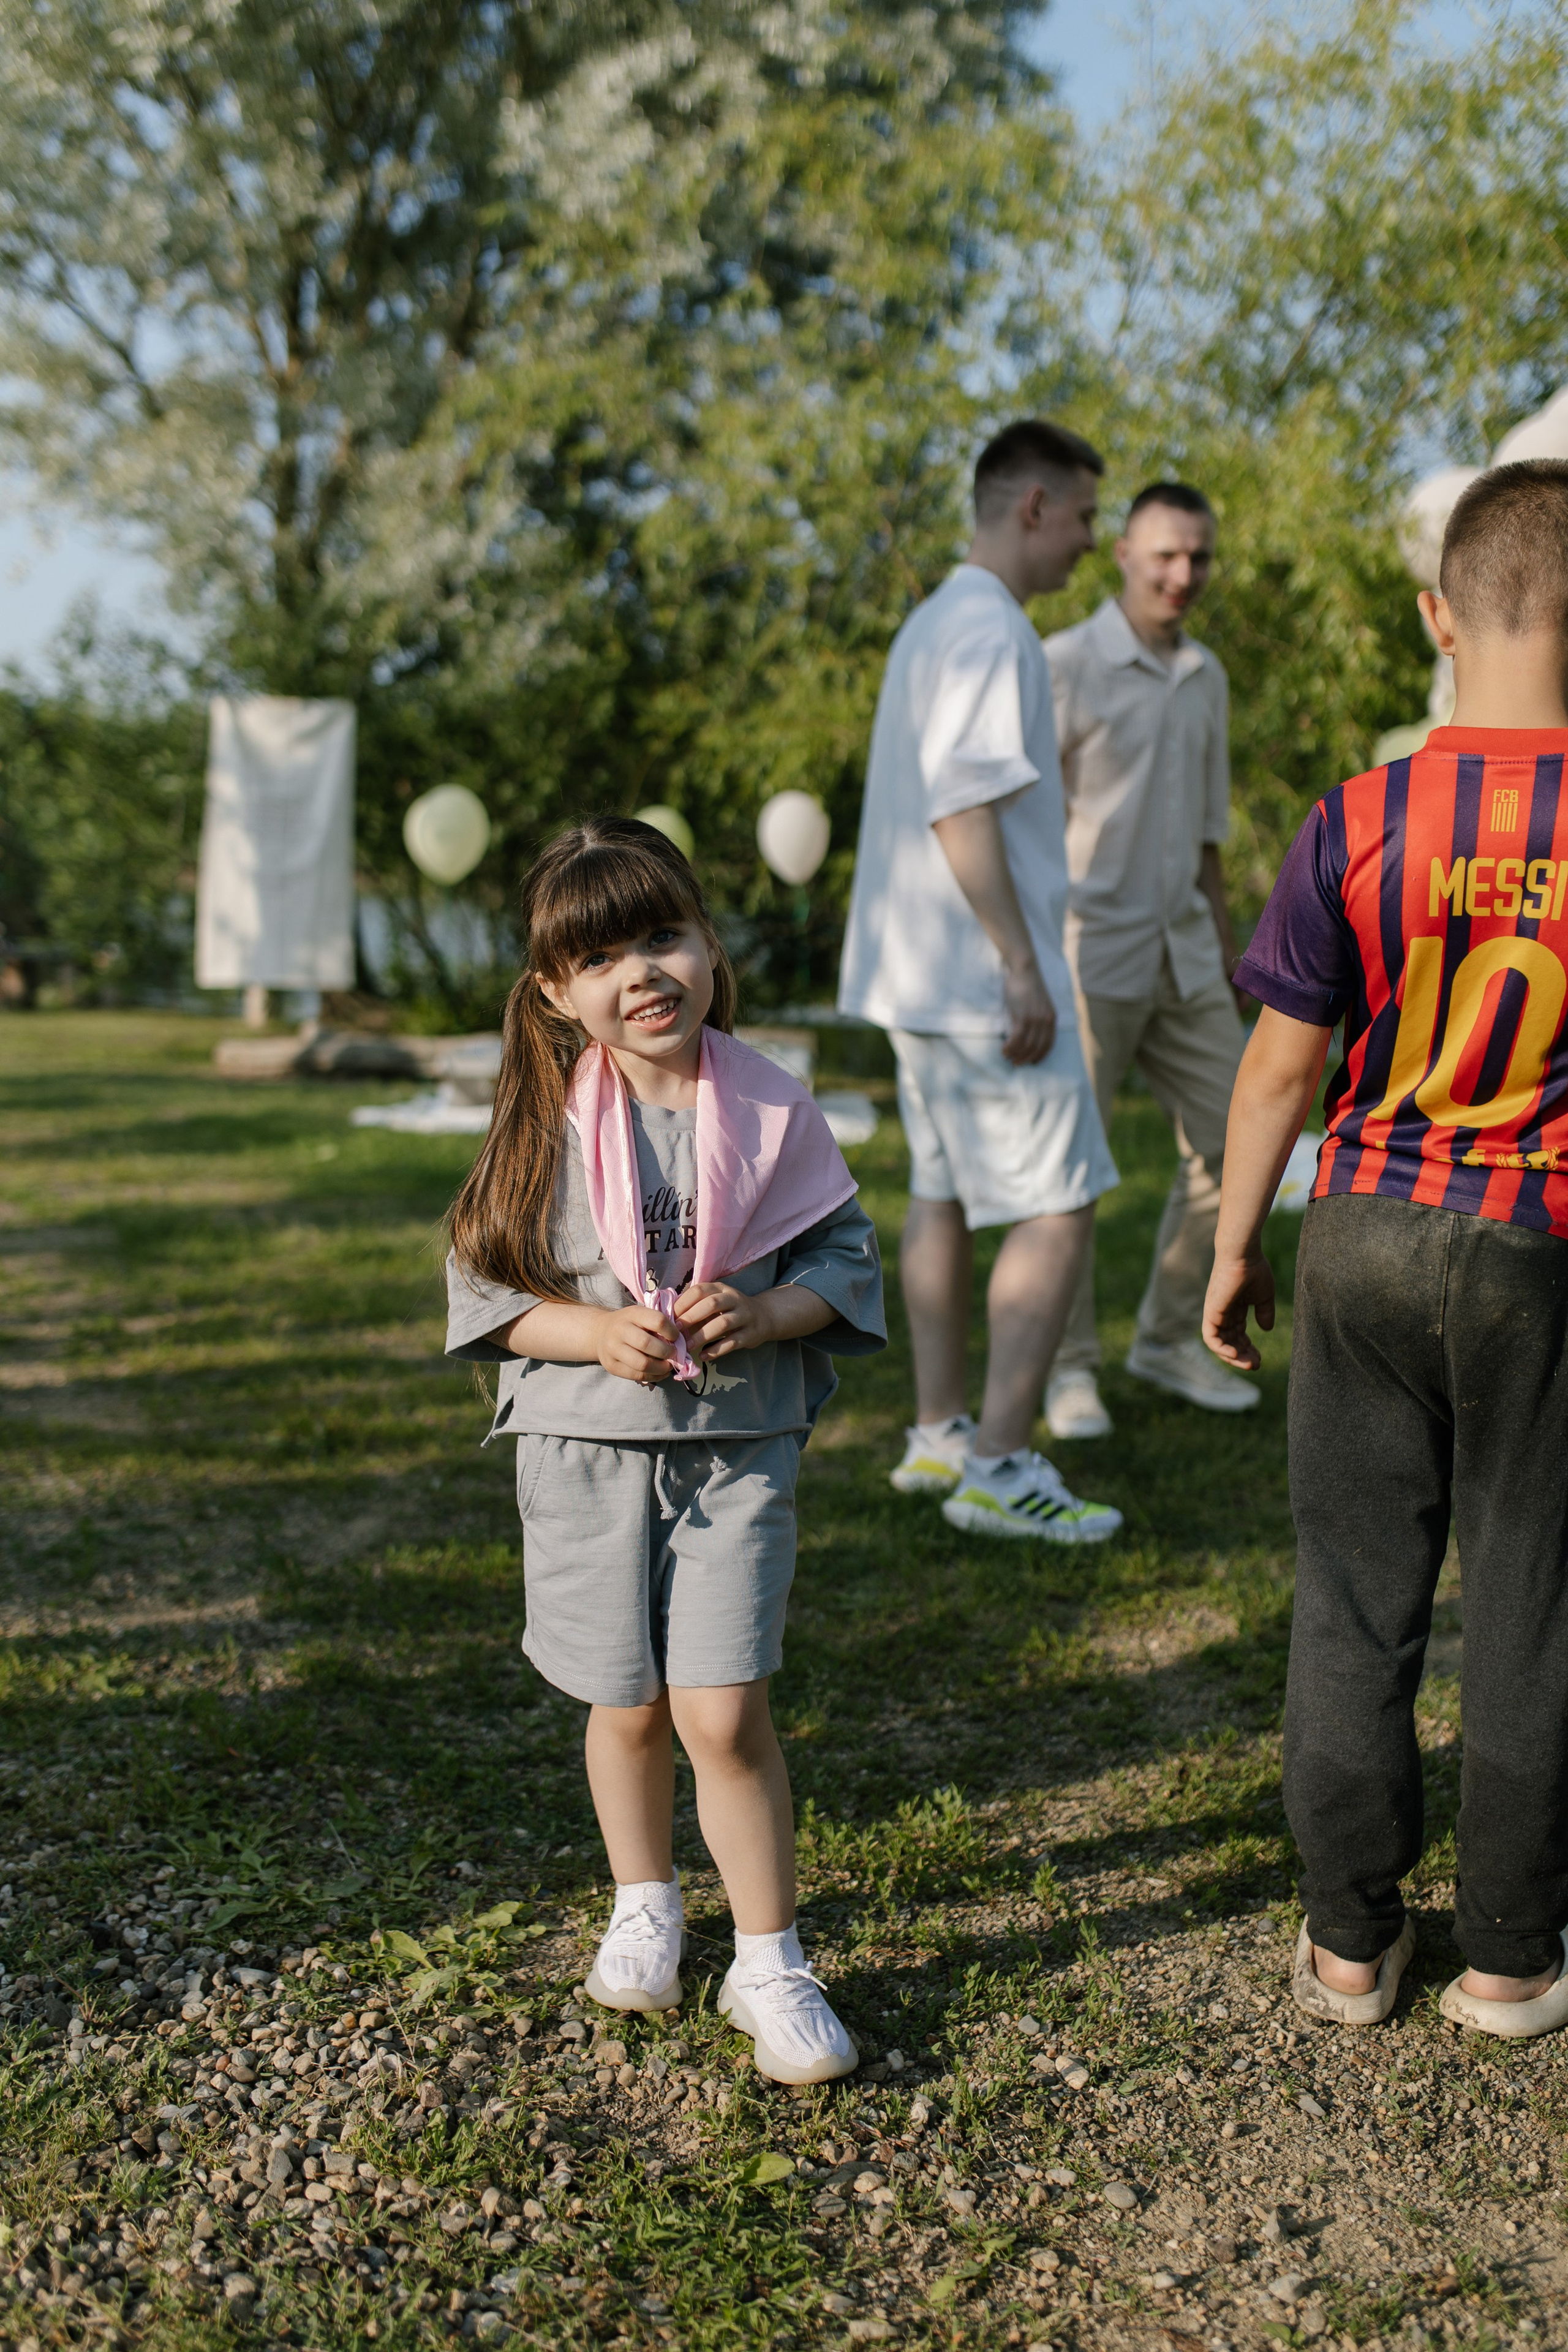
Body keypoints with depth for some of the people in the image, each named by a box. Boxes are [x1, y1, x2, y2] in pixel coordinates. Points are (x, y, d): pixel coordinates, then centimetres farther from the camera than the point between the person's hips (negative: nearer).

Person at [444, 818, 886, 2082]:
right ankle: (645, 1906, 39)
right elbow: (484, 1283, -1)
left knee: (723, 1712, -5)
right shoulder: (546, 1124, -6)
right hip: (586, 1452, 1)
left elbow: (845, 1257, 2)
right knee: (627, 1707, 14)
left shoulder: (770, 1111, -5)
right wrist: (595, 1332, -17)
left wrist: (764, 1314, -17)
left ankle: (769, 1960, 13)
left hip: (740, 1448, -1)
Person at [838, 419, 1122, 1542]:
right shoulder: (991, 630, -14)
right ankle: (999, 1465, -6)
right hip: (982, 974, -10)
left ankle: (938, 1434, 21)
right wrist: (1023, 968, -22)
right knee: (1060, 1204, -7)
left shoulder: (934, 621, 18)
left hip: (921, 975, 10)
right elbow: (962, 808, -22)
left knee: (945, 1191, 14)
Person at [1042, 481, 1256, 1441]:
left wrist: (1226, 951, 18)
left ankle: (1172, 1337, 21)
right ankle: (1070, 1368, 12)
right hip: (1086, 955, -6)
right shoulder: (1061, 665, -9)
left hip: (1180, 958, 7)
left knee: (1230, 1145, 6)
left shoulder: (1207, 679, 12)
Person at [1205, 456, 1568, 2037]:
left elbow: (1281, 1066, -5)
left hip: (1367, 1238, 1)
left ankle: (1347, 1941, 23)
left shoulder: (1361, 824, -9)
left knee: (1355, 1589, 12)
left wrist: (1232, 1246, 7)